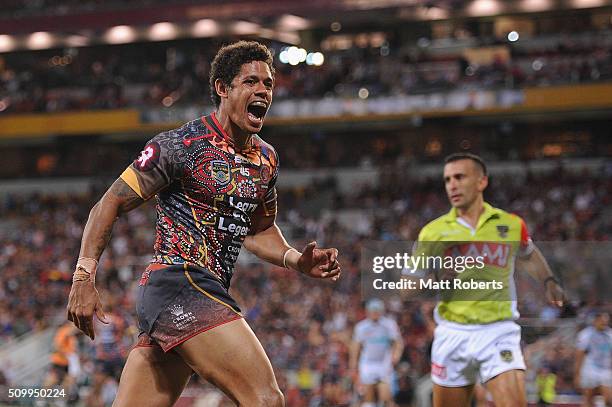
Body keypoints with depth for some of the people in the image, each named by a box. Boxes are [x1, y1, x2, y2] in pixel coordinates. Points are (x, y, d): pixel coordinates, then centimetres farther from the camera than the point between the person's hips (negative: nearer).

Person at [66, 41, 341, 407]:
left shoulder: (266, 158, 17)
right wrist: (84, 277, -14)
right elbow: (110, 205, -5)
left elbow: (259, 229, 32)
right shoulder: (181, 144, -7)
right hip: (180, 283, -9)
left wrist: (297, 260, 12)